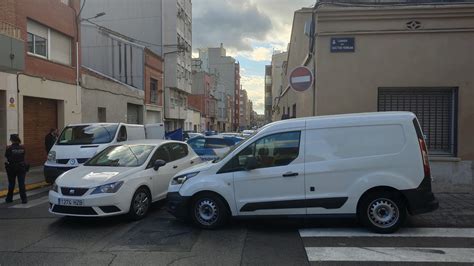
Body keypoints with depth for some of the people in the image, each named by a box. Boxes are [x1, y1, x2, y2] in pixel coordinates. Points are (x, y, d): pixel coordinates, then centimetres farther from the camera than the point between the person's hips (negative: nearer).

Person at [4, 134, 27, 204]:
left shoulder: (9, 148, -14)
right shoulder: (22, 147, -7)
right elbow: (23, 155, 2)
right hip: (21, 167, 1)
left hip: (12, 167, -1)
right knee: (21, 183, 5)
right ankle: (24, 199, 3)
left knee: (11, 184, 15)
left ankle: (9, 198, 26)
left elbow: (6, 156, -2)